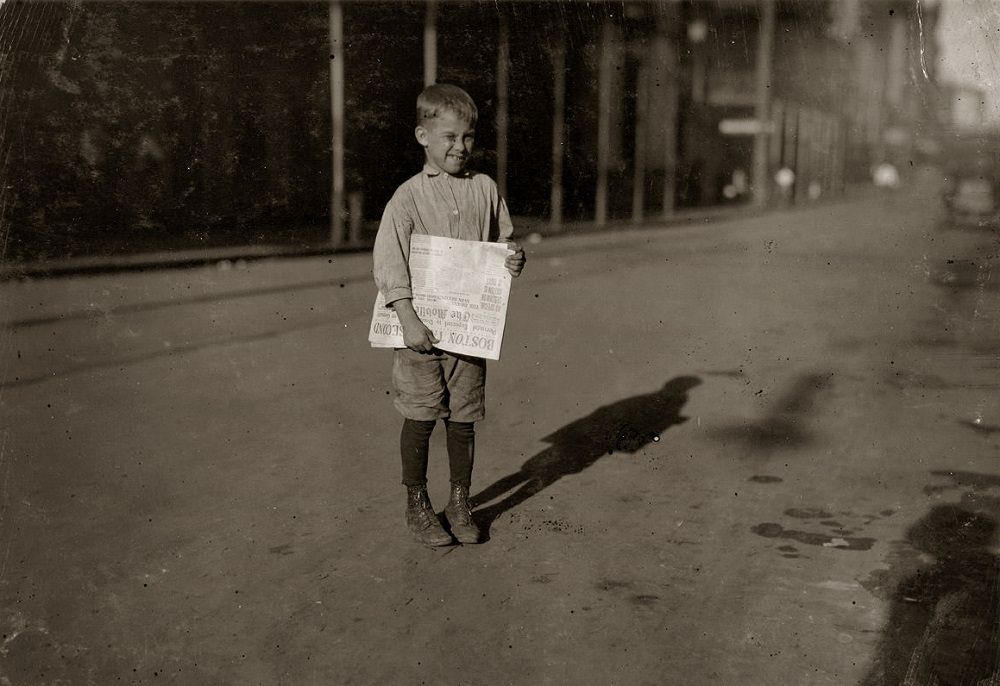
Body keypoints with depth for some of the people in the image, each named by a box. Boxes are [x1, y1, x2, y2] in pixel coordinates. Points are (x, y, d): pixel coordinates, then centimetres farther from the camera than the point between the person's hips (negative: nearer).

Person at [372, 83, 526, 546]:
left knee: (464, 418, 9)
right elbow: (388, 263, -11)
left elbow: (503, 242, 18)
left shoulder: (485, 190, 7)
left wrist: (514, 259, -5)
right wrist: (409, 320, -20)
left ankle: (460, 503, 25)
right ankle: (417, 506, 20)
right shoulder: (408, 198, -5)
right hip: (421, 327, -3)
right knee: (420, 418, 4)